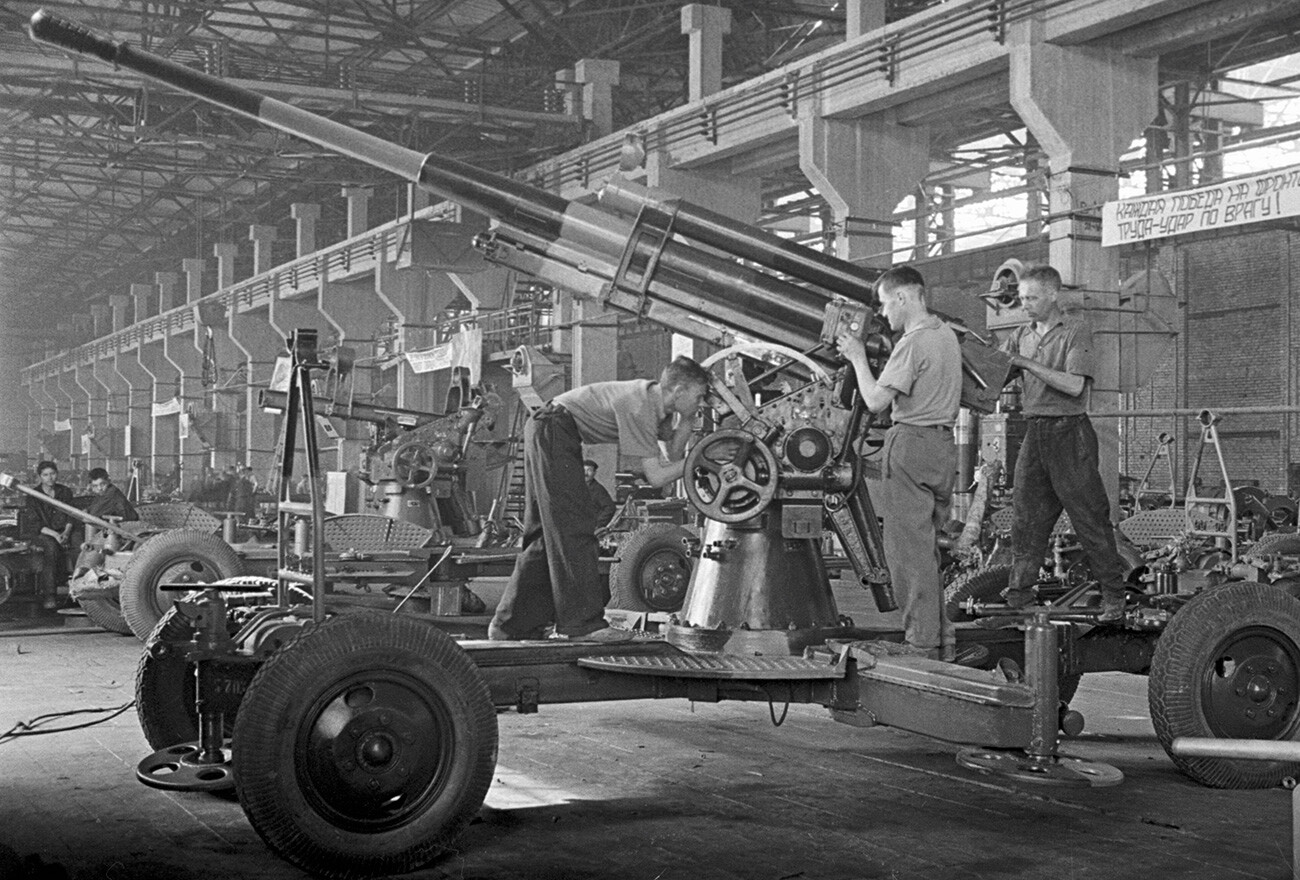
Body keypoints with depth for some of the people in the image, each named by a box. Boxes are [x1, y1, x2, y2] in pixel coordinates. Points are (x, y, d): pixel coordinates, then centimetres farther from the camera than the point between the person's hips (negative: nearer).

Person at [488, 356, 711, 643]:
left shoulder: (657, 401, 5)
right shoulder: (639, 406, -22)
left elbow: (672, 455, 2)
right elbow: (656, 476, -24)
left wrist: (688, 420, -9)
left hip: (547, 431, 10)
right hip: (553, 429, -10)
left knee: (548, 532, 11)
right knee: (573, 528, -11)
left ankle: (510, 623, 15)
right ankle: (583, 623, -9)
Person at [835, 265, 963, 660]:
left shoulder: (913, 343, -16)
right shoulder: (946, 334, 13)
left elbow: (876, 400, -17)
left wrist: (858, 358, -4)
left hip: (911, 443, -9)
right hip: (943, 444, 9)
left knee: (908, 547, -4)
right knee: (926, 546, 15)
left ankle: (922, 643, -2)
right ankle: (938, 639, 19)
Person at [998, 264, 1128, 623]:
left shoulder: (1075, 332, -5)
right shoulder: (1021, 336, 14)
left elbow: (1074, 385, -16)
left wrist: (1029, 363, -18)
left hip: (1069, 433, -6)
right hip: (1034, 432, 6)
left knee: (1090, 516, -3)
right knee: (1026, 517, 5)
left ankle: (1113, 596, 4)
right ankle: (1017, 594, 10)